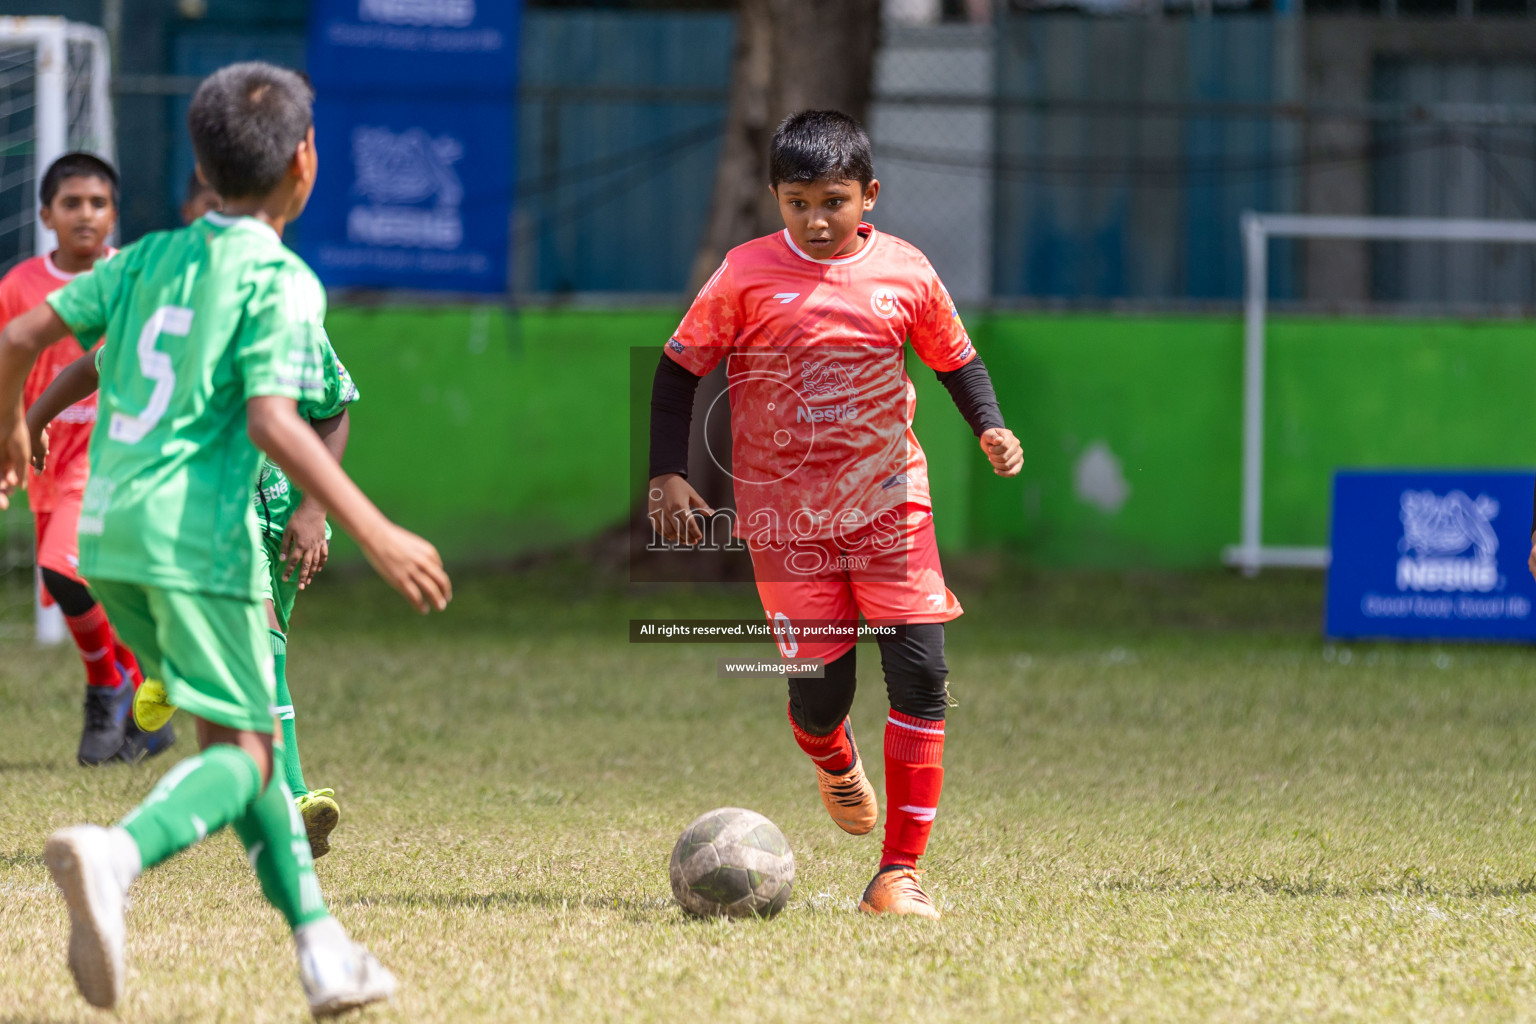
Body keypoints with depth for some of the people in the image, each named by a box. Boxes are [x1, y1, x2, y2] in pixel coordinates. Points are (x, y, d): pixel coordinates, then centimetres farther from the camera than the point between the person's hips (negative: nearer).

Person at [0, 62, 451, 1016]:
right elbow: (272, 420, -18)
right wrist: (373, 531, -19)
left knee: (239, 734, 17)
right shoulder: (282, 281, -5)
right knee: (242, 751, -4)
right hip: (197, 530, -7)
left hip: (107, 533, 7)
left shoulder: (152, 256, 14)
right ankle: (117, 855, -33)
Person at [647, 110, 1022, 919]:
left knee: (921, 674, -9)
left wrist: (989, 426, -2)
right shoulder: (747, 276, -6)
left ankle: (900, 871, -4)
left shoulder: (905, 274, 0)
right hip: (786, 515, -1)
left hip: (891, 503, 1)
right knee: (821, 687, -1)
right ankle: (832, 761, 39)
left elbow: (954, 357, 15)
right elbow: (679, 368, 2)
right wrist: (666, 474, -6)